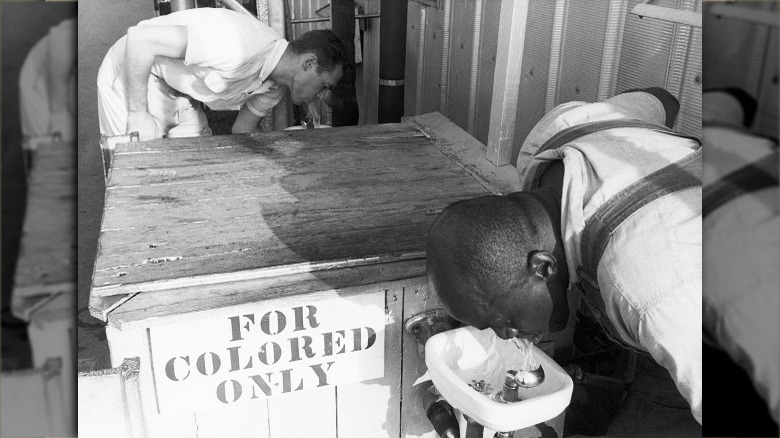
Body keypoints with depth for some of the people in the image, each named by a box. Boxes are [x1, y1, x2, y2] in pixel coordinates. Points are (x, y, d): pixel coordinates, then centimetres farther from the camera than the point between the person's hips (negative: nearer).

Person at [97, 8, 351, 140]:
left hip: (180, 93, 8)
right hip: (131, 80, -8)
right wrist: (138, 113, -28)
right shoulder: (237, 48, -37)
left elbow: (242, 133, 8)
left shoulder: (276, 85, -6)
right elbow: (140, 39, -34)